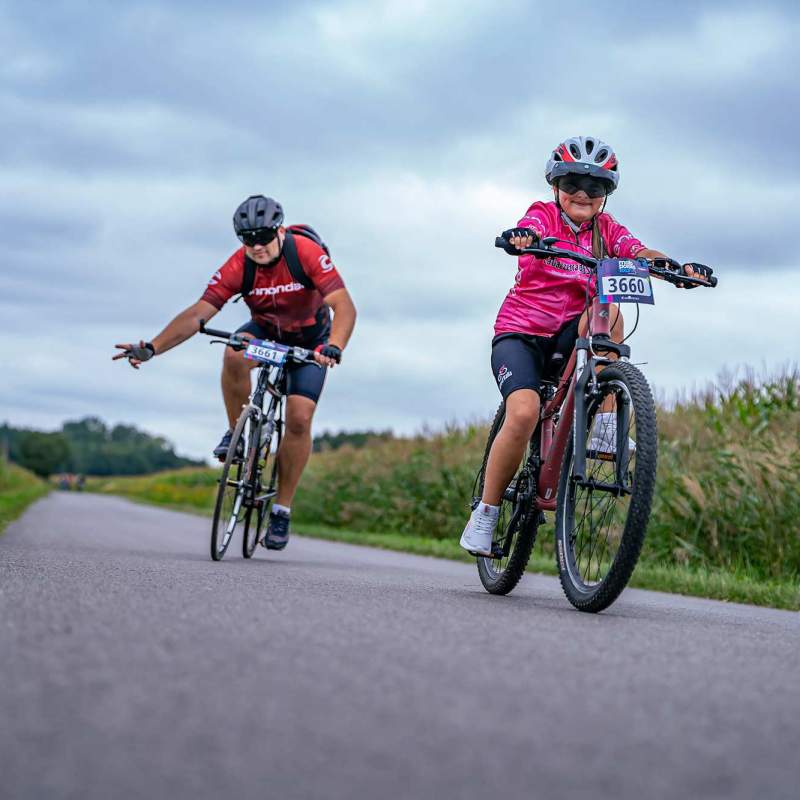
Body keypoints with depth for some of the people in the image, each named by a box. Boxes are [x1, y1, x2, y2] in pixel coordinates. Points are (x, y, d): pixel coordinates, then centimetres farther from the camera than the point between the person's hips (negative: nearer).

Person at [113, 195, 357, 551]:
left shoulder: (306, 253, -32)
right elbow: (198, 313, -29)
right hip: (265, 331, 2)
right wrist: (152, 348, -42)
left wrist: (334, 347, -61)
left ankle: (282, 509, -3)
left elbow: (344, 306, -41)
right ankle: (238, 432, -11)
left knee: (299, 418, -17)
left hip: (310, 338, -2)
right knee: (234, 355, -34)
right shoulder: (238, 266, -25)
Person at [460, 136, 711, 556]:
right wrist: (521, 237, -55)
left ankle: (605, 428, -26)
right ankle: (485, 513, -11)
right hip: (519, 332, -3)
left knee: (606, 310, -29)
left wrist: (677, 267, -36)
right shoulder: (543, 215, -6)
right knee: (524, 412, -27)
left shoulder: (605, 229, 4)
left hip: (568, 335, 3)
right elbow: (530, 233, -30)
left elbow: (640, 253, -15)